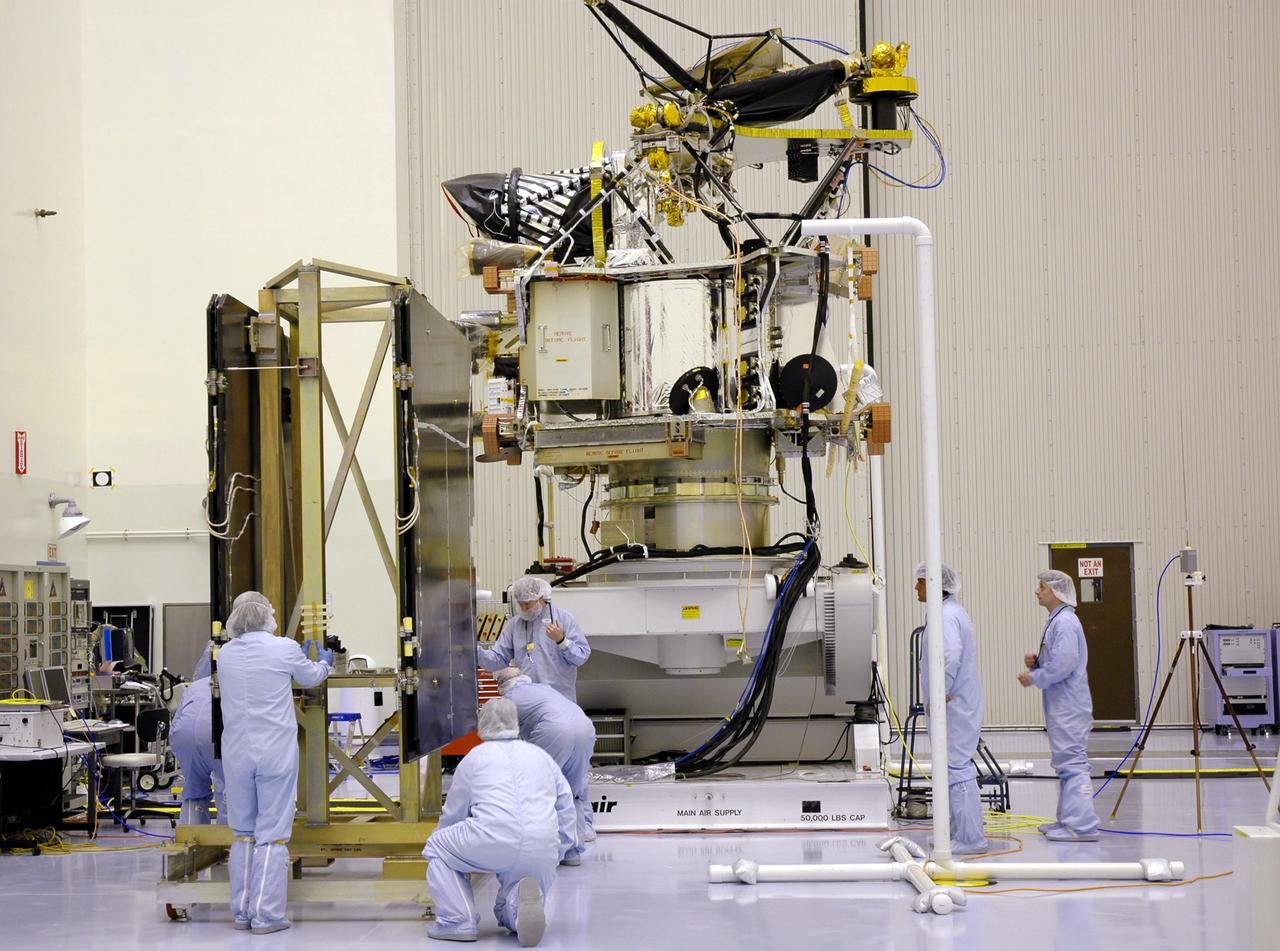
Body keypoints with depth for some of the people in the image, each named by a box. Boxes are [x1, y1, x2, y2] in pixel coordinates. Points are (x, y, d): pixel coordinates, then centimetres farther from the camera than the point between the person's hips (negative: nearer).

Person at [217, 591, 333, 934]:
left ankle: (242, 911, 16)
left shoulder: (225, 654, 3)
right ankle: (265, 915, -1)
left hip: (237, 754, 4)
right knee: (272, 835, 0)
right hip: (275, 753, -4)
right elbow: (310, 678, 13)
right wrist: (324, 663, 36)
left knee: (243, 833, 14)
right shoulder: (284, 649, -7)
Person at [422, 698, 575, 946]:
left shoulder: (475, 757, 19)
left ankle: (458, 921, 7)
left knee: (437, 846, 24)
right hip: (542, 855, 3)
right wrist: (554, 858, 33)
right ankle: (520, 900, -12)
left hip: (492, 842, -3)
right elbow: (566, 814, 24)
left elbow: (452, 816, 28)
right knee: (508, 916, 25)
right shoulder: (541, 756, 26)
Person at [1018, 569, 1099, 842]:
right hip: (1062, 706, 11)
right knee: (1065, 764, 16)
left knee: (1072, 763, -12)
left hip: (1069, 706, -11)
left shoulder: (1065, 622, -16)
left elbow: (1063, 664, -25)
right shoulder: (1056, 620, 17)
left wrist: (1034, 678, -14)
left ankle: (1082, 826, -13)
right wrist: (1036, 662, 6)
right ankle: (1068, 820, 24)